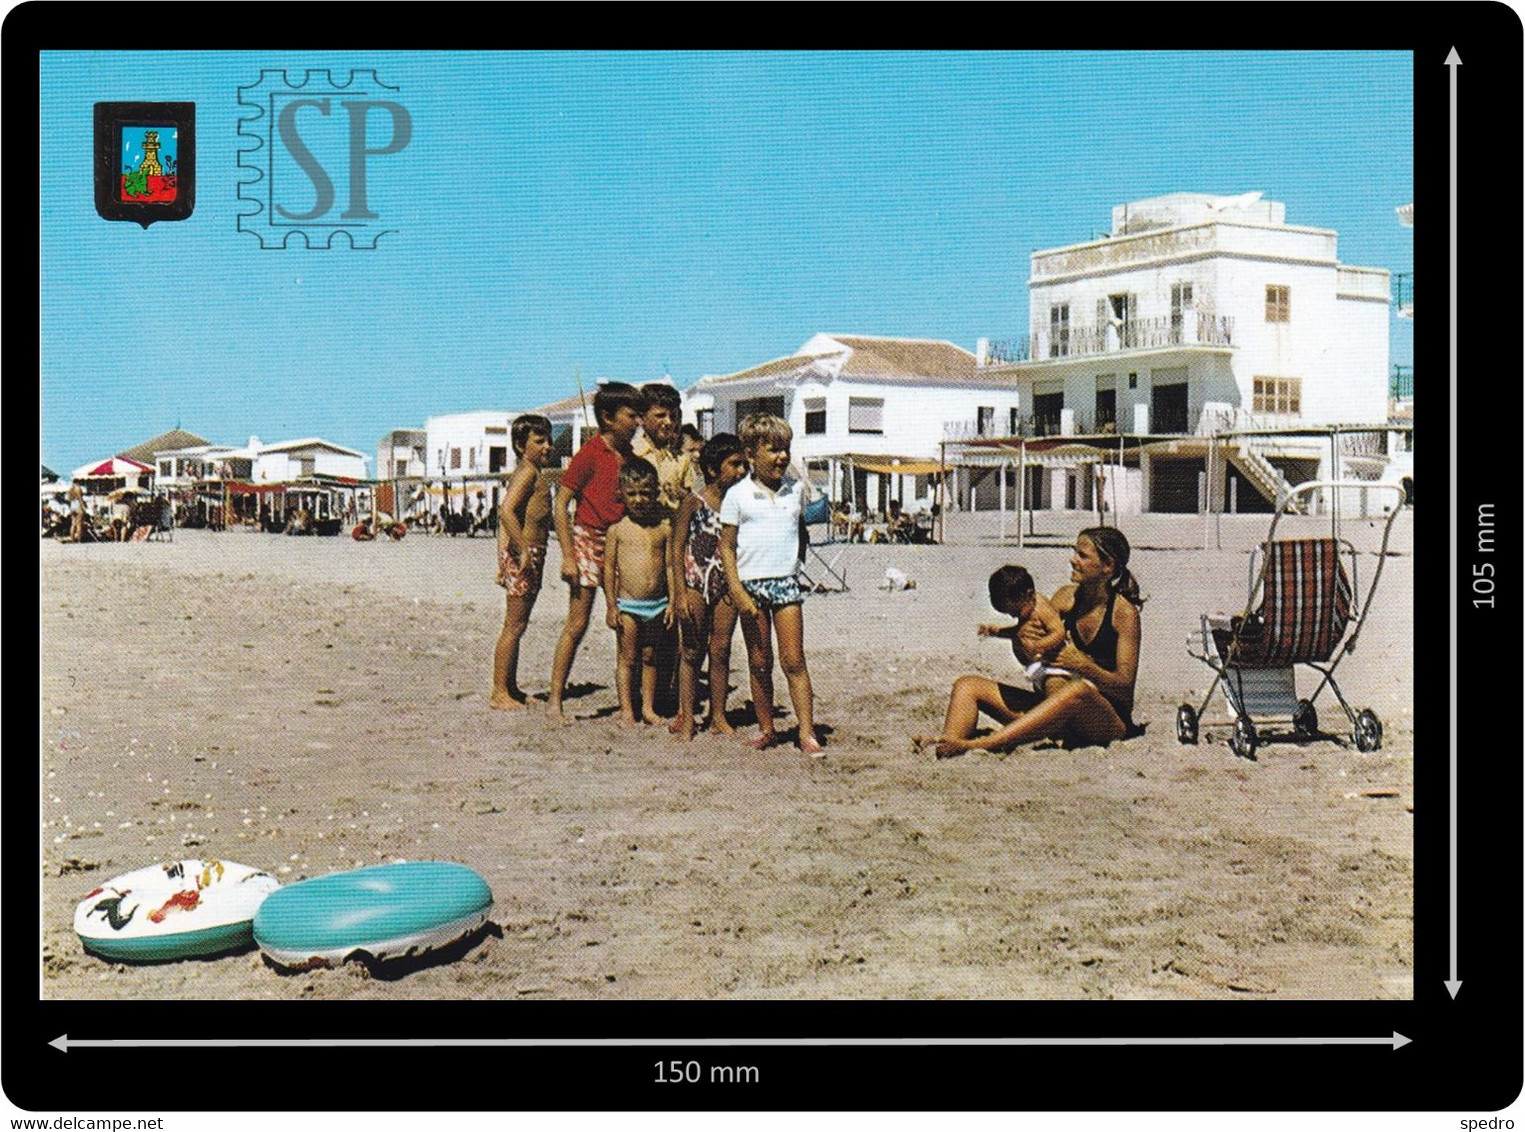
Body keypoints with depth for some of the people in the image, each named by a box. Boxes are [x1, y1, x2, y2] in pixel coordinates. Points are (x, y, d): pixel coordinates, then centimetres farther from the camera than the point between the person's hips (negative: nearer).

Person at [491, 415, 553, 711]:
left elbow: (506, 514, 20)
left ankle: (510, 688, 22)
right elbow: (506, 511, -26)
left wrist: (504, 557, 21)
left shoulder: (532, 473, 17)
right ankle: (499, 693, 0)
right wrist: (524, 551, -26)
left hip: (530, 556, 10)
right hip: (524, 555, -10)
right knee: (514, 626, -5)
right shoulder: (528, 472, -13)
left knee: (516, 625, 14)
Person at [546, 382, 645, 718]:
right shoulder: (590, 454, -10)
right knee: (577, 624, -5)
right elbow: (560, 506, -11)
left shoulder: (630, 455, 10)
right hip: (588, 539, -6)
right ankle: (554, 699, 3)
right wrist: (568, 556, -16)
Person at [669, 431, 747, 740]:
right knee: (692, 653, 4)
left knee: (721, 651, 7)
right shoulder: (693, 503, -7)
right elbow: (677, 549, -7)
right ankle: (686, 717, 11)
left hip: (726, 587, 4)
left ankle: (718, 717, 16)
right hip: (696, 584, -4)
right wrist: (681, 593, -12)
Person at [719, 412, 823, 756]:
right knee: (759, 663, 7)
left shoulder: (796, 488, 7)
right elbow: (726, 547, -3)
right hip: (750, 583, -1)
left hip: (786, 582, 2)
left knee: (793, 661, -3)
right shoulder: (737, 496, -3)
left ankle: (807, 732, -2)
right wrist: (737, 592, -10)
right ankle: (765, 729, 19)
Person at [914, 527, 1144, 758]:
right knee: (967, 686, -5)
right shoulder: (1068, 597, 7)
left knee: (1078, 690, -42)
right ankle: (948, 742, -39)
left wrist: (1084, 665, -28)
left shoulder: (1124, 612, -8)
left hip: (1110, 721, -7)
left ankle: (971, 745, -51)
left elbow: (1125, 687, -12)